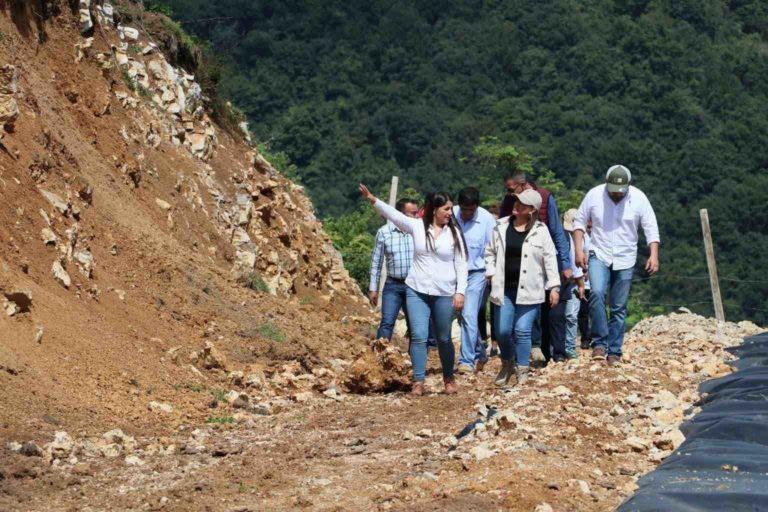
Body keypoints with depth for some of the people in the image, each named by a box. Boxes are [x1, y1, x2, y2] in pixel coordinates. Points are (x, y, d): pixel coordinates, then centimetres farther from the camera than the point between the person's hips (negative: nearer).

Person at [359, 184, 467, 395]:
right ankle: (418, 382, -3)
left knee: (444, 338, 9)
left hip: (444, 294, 0)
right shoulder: (417, 226, 0)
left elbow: (461, 265, 2)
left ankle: (449, 378, 27)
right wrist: (373, 199, -25)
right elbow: (393, 214, -11)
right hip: (417, 291, 0)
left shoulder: (454, 233, 1)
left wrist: (460, 292, -5)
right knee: (418, 336, -7)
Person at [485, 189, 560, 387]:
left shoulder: (540, 230, -2)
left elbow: (550, 259, 0)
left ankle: (522, 372, 7)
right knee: (503, 331, 3)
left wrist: (554, 286, -4)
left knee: (522, 331, -5)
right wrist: (491, 273, 4)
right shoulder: (501, 227, 5)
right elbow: (490, 252, 17)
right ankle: (507, 364, 28)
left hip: (528, 290, -3)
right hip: (504, 289, 3)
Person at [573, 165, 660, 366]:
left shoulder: (638, 198, -6)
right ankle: (600, 343, -17)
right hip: (599, 256, -1)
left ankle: (614, 352, 13)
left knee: (619, 309, 5)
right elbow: (579, 222, 2)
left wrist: (654, 255, -15)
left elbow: (651, 228, -3)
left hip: (625, 260, 1)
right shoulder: (594, 195, -7)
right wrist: (579, 250, -6)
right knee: (597, 293, -26)